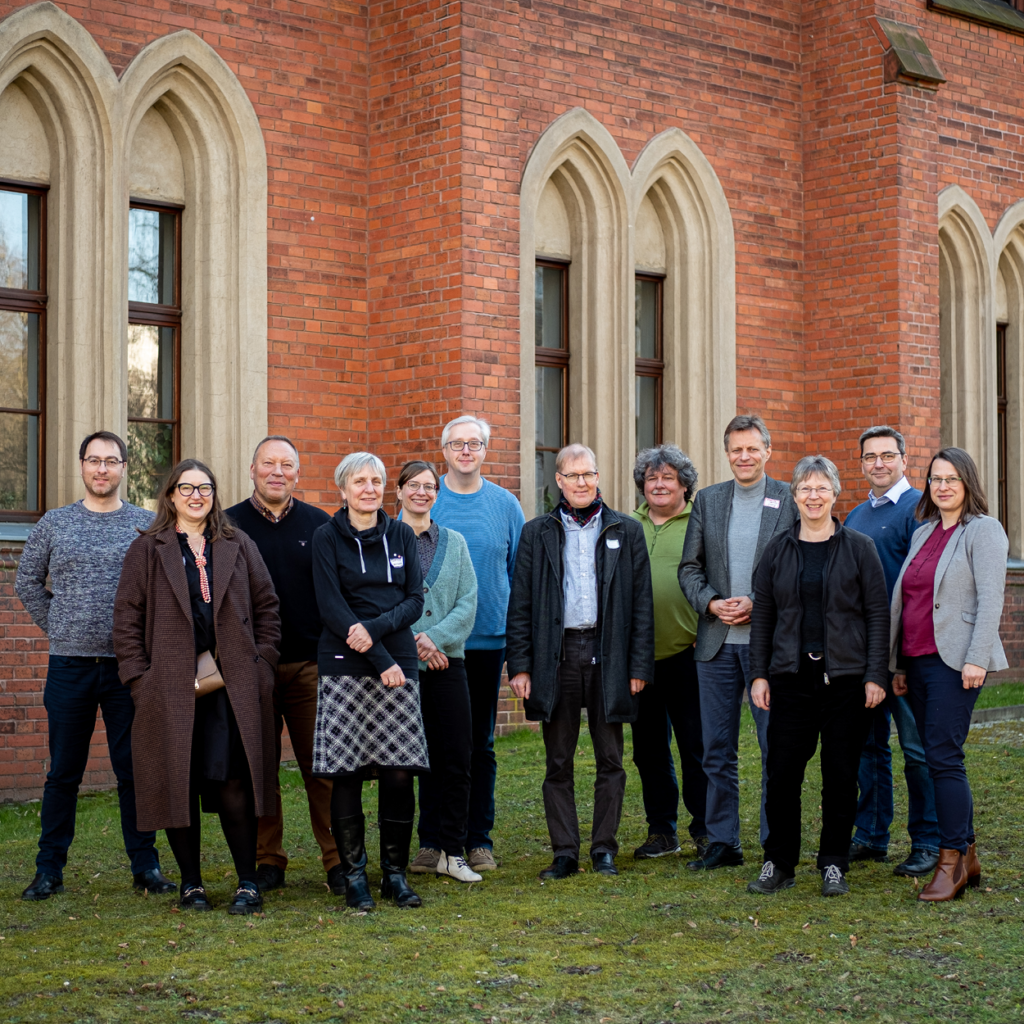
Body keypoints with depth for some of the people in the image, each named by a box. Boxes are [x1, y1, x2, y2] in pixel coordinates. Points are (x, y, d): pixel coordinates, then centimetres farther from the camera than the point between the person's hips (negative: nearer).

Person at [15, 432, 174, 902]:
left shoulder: (148, 525, 5)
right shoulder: (55, 523, 6)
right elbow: (27, 580, 14)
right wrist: (57, 627, 7)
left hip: (131, 665, 0)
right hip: (70, 664, 1)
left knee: (136, 770, 4)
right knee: (63, 772, 6)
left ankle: (145, 865, 12)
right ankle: (49, 869, 13)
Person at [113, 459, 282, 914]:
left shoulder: (238, 547, 13)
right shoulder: (147, 550, 7)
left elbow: (267, 607, 13)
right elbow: (126, 619, 4)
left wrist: (261, 664, 3)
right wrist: (139, 678, -4)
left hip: (232, 687, 1)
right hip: (171, 687, 0)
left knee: (233, 782, -6)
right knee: (179, 785, 2)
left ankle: (248, 882, 1)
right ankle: (191, 883, 13)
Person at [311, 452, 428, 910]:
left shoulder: (401, 535, 12)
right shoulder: (327, 538, 2)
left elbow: (415, 600, 6)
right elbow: (331, 607, -6)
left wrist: (376, 628, -13)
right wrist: (380, 662, -11)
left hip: (398, 663, 3)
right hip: (345, 667, -2)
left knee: (399, 774, -1)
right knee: (346, 774, -2)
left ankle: (395, 873, 10)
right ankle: (354, 875, 8)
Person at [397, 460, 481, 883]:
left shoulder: (454, 543, 12)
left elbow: (468, 603, 4)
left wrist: (435, 637, -10)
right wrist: (412, 642, -11)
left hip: (446, 661, 3)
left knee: (456, 758, -1)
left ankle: (451, 851, 7)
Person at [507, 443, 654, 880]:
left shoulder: (626, 531, 7)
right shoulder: (537, 533, 7)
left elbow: (642, 603, 5)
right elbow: (520, 605, 5)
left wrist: (640, 666, -2)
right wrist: (519, 665, -3)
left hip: (608, 655, 0)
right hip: (556, 655, 0)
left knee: (610, 761, 5)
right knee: (558, 763, 4)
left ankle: (603, 848, 15)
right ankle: (564, 852, 10)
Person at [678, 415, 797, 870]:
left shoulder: (791, 500, 1)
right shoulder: (707, 500, 11)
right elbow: (689, 567, 10)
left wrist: (758, 603, -13)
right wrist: (712, 602, -8)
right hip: (717, 643, 3)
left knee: (776, 747, 1)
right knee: (717, 749, 8)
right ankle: (722, 842, 17)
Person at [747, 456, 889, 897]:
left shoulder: (858, 547, 3)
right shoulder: (778, 550, 9)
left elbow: (878, 613, 0)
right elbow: (762, 615, 10)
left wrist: (875, 676, -6)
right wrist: (759, 674, 3)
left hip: (845, 677, -1)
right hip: (792, 677, 2)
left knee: (841, 774, 3)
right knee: (782, 772, -1)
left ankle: (834, 865, 15)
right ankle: (778, 864, 12)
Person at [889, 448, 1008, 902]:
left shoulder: (983, 530, -3)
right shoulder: (923, 533, 18)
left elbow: (990, 599, -11)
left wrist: (976, 659, -19)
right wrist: (898, 664, 17)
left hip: (954, 659, -7)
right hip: (917, 659, 7)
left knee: (943, 757, -11)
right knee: (937, 758, 7)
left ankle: (951, 860, -6)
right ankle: (968, 857, 15)